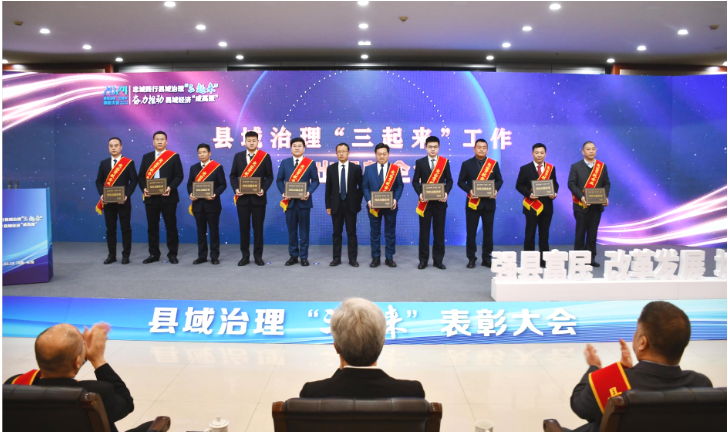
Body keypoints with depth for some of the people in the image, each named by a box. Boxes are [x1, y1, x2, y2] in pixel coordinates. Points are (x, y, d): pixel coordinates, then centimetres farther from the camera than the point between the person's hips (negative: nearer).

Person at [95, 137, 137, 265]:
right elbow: (99, 181, 10)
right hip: (108, 201, 3)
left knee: (125, 228, 2)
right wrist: (102, 194, -7)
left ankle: (125, 255, 9)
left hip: (123, 201, -3)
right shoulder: (104, 163, 11)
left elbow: (133, 181, -3)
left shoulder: (129, 162, 1)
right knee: (110, 229, 7)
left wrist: (127, 195, -16)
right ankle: (112, 255, 14)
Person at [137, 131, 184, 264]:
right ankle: (153, 254, 16)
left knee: (171, 226, 1)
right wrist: (144, 188, -8)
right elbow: (141, 176, 10)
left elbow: (179, 176, -3)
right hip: (151, 197, 3)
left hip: (168, 197, -3)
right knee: (152, 227, 7)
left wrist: (170, 187, -18)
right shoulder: (146, 157, 13)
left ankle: (172, 254, 9)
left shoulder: (174, 156, 3)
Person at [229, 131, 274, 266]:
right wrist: (236, 188, -9)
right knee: (244, 227, 6)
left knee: (258, 227, 4)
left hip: (258, 197, -2)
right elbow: (233, 176, 8)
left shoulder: (265, 156, 1)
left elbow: (269, 177, 1)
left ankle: (258, 256, 14)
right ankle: (245, 256, 15)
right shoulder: (238, 156, 7)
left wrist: (264, 189, -14)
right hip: (242, 197, 2)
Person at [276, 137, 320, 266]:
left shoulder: (311, 163, 4)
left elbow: (315, 181, 1)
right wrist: (283, 193, -10)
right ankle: (293, 256, 15)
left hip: (304, 201, -2)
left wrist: (309, 192, -16)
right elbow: (279, 180, 7)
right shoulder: (285, 163, 9)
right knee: (292, 230, 7)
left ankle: (304, 257, 10)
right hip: (289, 201, 2)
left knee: (304, 230, 3)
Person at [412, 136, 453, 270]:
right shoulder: (420, 162, 4)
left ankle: (438, 260, 13)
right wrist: (420, 193, -14)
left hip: (440, 201, 1)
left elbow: (449, 181, 5)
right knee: (424, 231, 3)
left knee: (439, 231, 4)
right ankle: (423, 259, 11)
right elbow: (415, 181, 3)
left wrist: (446, 193, -12)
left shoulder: (445, 162, 6)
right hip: (425, 201, -1)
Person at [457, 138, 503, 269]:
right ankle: (471, 258, 11)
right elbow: (461, 182, 2)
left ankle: (487, 258, 16)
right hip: (472, 202, -1)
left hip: (489, 202, 2)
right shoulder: (467, 164, 2)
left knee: (488, 231, 6)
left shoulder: (494, 164, 7)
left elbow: (499, 180, 10)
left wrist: (496, 190, -9)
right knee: (471, 232, 2)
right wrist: (469, 190, -15)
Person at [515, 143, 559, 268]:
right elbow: (519, 185, -1)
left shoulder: (551, 168, 7)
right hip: (531, 205, -3)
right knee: (530, 234, 1)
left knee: (544, 234, 9)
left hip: (547, 206, 3)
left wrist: (554, 193, -9)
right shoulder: (525, 168, -1)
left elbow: (555, 184, 12)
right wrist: (528, 194, -17)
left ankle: (544, 260, 17)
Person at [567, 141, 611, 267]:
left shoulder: (602, 166, 9)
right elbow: (571, 184, -5)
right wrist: (581, 197, -19)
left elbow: (606, 183, 10)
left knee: (593, 233, 7)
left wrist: (606, 196, -8)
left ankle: (591, 258, 12)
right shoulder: (576, 166, 1)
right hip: (581, 205, -2)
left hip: (597, 205, 3)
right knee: (580, 233, 1)